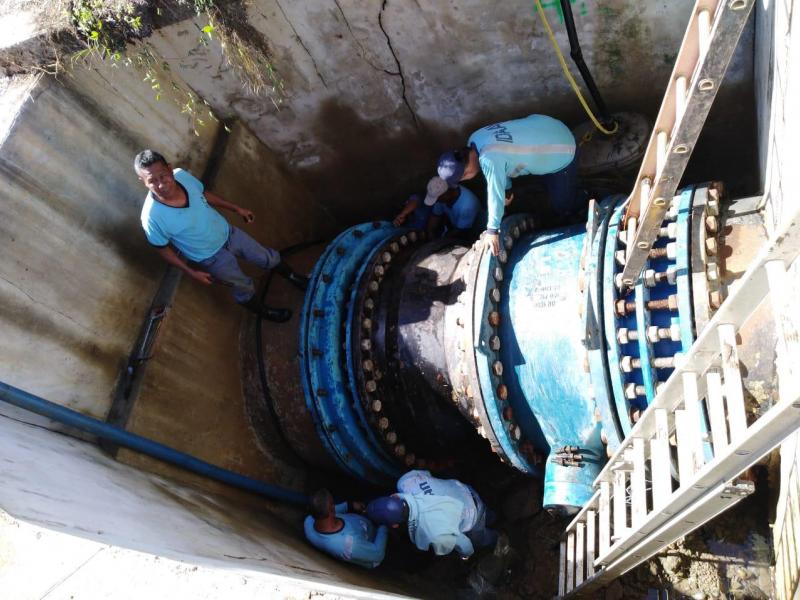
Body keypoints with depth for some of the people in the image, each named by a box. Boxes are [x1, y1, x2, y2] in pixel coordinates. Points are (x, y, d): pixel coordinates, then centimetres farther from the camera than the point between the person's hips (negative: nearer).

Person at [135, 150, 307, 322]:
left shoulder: (182, 175, -22)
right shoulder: (152, 217, -35)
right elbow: (163, 249, -16)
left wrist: (236, 209, 7)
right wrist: (191, 272, -13)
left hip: (228, 233, 4)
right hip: (212, 257, -4)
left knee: (268, 258, 22)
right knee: (244, 288, 18)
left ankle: (291, 276, 54)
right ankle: (264, 311, 50)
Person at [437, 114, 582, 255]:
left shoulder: (489, 160, -38)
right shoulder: (474, 140, -11)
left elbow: (495, 195, -30)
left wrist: (492, 231, -21)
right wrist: (507, 189, 17)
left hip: (561, 154, -8)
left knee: (562, 208, 5)